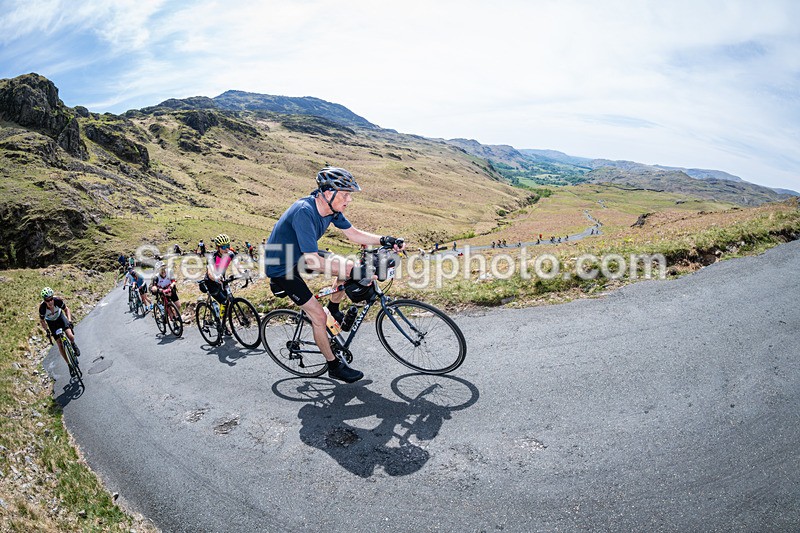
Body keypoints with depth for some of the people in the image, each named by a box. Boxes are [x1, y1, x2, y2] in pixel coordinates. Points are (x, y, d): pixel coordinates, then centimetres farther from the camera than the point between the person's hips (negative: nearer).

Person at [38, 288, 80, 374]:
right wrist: (47, 331, -21)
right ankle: (69, 365, 6)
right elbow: (42, 321, -13)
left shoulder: (58, 301, -31)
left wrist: (69, 320, -26)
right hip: (51, 322, 0)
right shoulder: (42, 307, -31)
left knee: (70, 336, -23)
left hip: (60, 317, 0)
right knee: (60, 344, -5)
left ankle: (73, 345, 16)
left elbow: (66, 309, -12)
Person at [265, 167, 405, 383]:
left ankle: (334, 309, 18)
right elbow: (313, 260, -37)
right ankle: (334, 366, 10)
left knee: (348, 266, -6)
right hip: (281, 268, -7)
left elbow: (354, 233, -1)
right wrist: (348, 270, -38)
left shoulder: (332, 209, -10)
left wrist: (385, 240, -14)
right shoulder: (304, 212, -35)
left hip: (300, 256, 8)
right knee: (318, 316, -8)